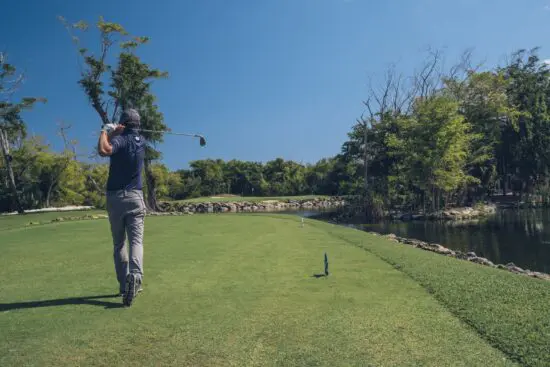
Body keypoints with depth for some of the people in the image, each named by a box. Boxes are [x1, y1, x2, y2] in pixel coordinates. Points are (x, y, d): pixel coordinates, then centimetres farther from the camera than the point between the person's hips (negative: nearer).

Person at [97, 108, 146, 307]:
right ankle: (135, 275, -29)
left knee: (119, 243, 9)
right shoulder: (141, 141, 8)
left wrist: (105, 131, -14)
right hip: (135, 197, 2)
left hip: (115, 197, -2)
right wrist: (114, 131, 7)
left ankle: (124, 285, 12)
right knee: (136, 240, -6)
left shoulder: (121, 139, -9)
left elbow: (104, 150, -29)